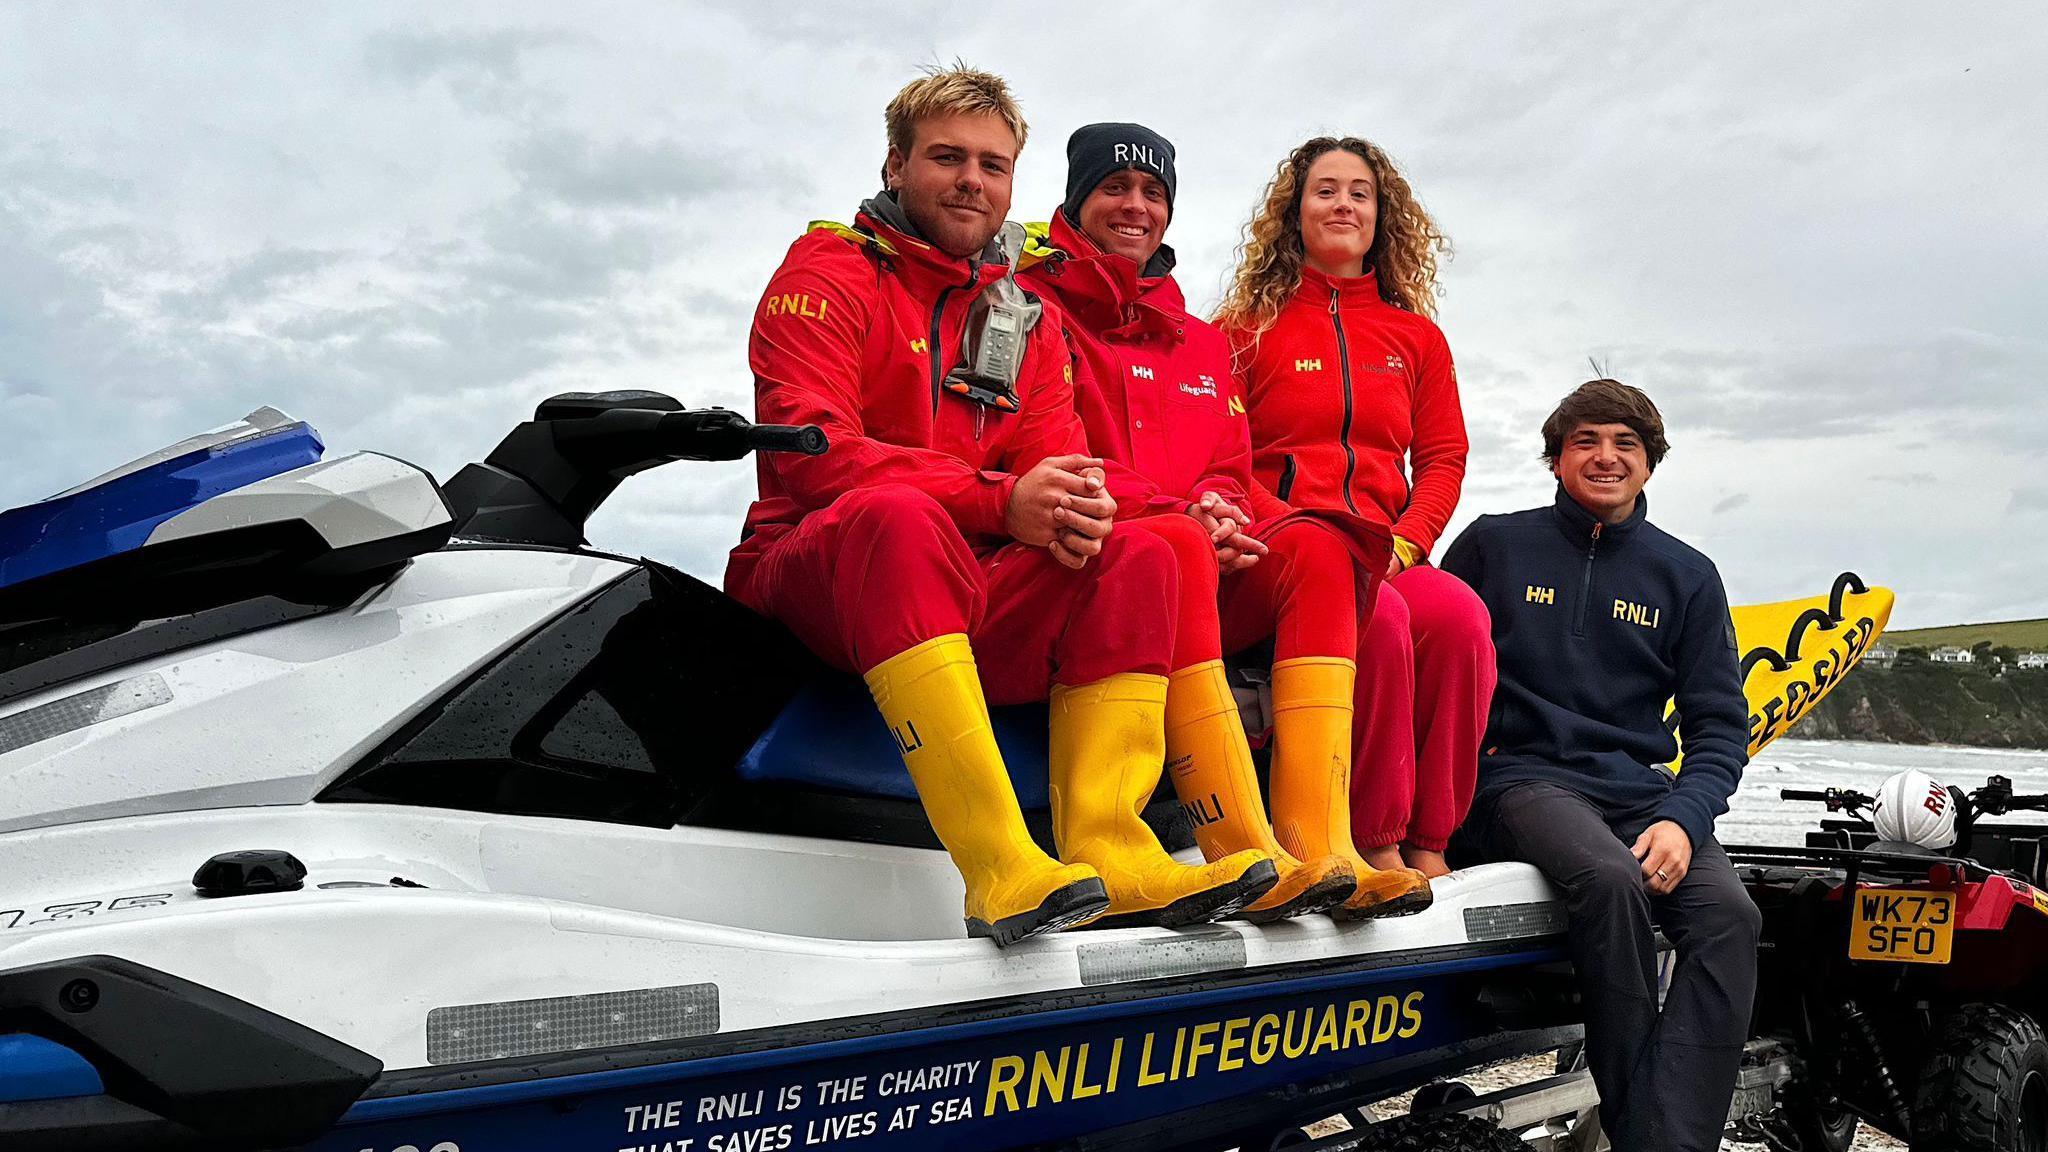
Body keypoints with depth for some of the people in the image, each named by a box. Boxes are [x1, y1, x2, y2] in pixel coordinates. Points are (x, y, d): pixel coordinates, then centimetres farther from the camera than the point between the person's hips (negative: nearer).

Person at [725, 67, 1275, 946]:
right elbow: (812, 453, -14)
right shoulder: (827, 271, 2)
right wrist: (1001, 502, -24)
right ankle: (1002, 871, -45)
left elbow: (1054, 461, 6)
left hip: (972, 595, 5)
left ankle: (1110, 854, -29)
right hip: (814, 569, -5)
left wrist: (1074, 508, -21)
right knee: (899, 515, -37)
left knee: (1139, 558, -16)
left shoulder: (1024, 321, 19)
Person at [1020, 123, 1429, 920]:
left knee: (1313, 546, -20)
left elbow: (1229, 473, 17)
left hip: (1194, 587, 6)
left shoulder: (1201, 343, 26)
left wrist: (1216, 510, -9)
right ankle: (1248, 857, -41)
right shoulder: (1034, 310, 7)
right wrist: (1179, 516, -19)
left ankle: (1317, 847, -31)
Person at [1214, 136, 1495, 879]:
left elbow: (1443, 458, 13)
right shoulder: (1248, 326, 10)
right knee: (1378, 619, -34)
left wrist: (1405, 542, -7)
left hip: (1385, 559, 3)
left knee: (1461, 616, -29)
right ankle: (1377, 843, -21)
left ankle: (1429, 844, -19)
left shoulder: (1417, 337, 21)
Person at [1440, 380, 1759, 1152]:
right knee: (1612, 882, -34)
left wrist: (1682, 818, -9)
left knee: (1729, 914, -26)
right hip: (1519, 776, -3)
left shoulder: (1687, 577, 13)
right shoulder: (1493, 544, 8)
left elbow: (1720, 724, 9)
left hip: (1638, 787, 3)